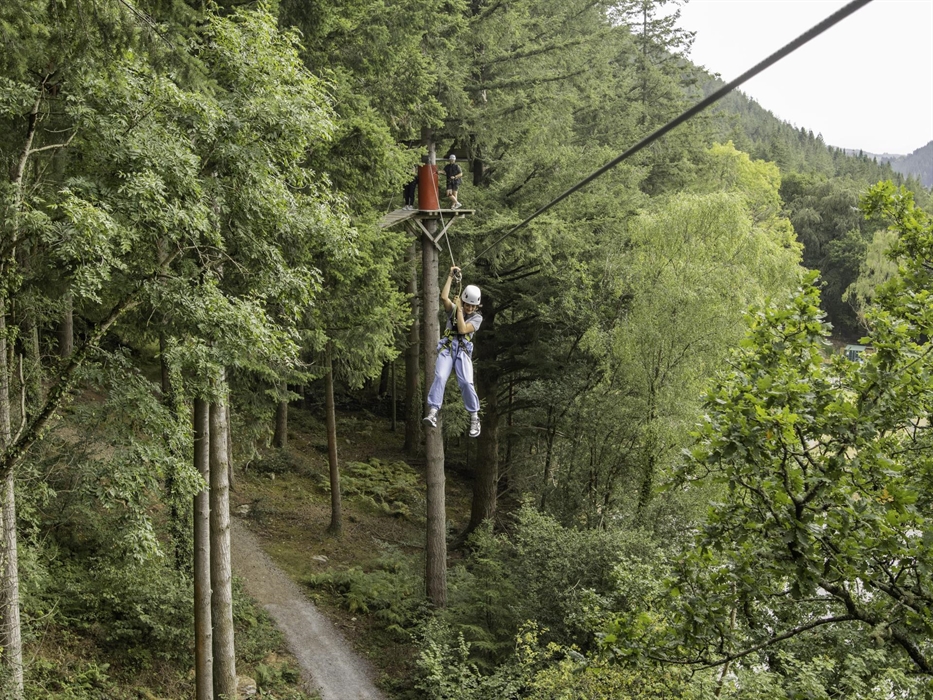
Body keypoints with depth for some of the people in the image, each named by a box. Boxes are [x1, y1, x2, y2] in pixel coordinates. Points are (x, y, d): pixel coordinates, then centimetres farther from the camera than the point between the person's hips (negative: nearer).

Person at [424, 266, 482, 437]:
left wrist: (459, 309, -1)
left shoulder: (477, 317, 11)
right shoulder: (453, 309, 15)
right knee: (439, 377, -23)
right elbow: (444, 297, -6)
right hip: (447, 348, 1)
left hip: (463, 350, -1)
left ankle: (474, 418, -10)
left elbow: (462, 330, -6)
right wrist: (451, 276, -3)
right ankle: (432, 412, -32)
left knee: (466, 382, -21)